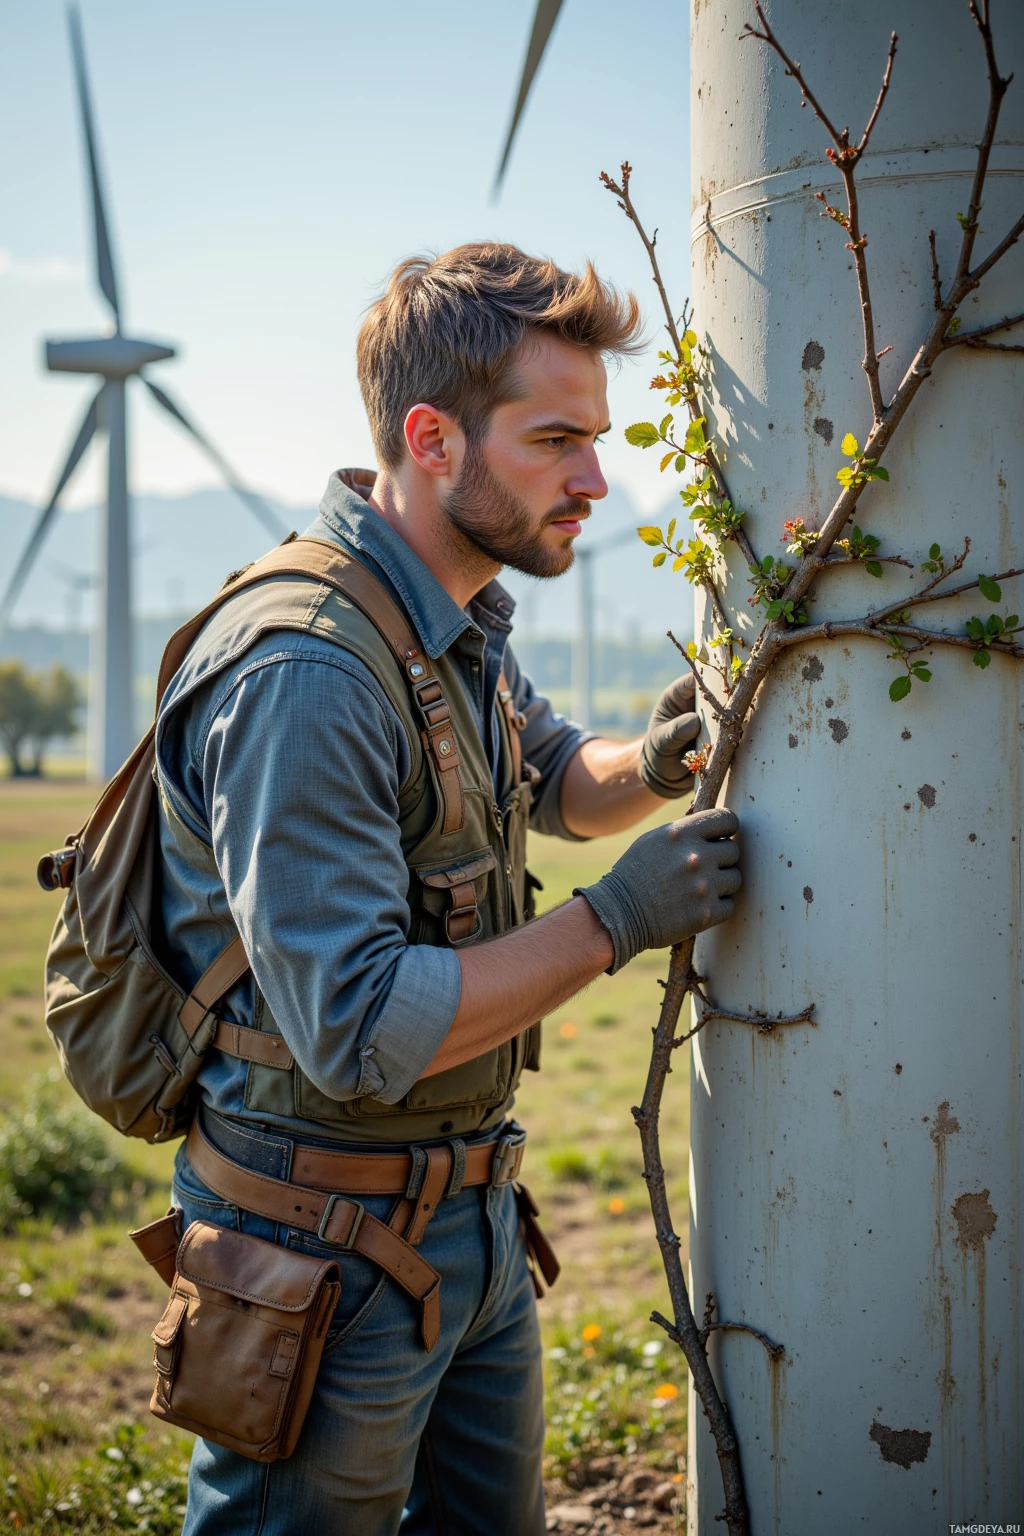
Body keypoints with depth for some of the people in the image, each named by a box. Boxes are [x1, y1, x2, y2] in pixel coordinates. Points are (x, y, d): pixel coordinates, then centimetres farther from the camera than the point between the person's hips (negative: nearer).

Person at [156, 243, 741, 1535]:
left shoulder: (457, 628, 6)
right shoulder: (304, 675, -26)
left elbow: (556, 783, 24)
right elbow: (358, 1030, -29)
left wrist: (649, 764, 1)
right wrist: (611, 922, -23)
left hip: (472, 1218, 9)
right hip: (328, 1250, -9)